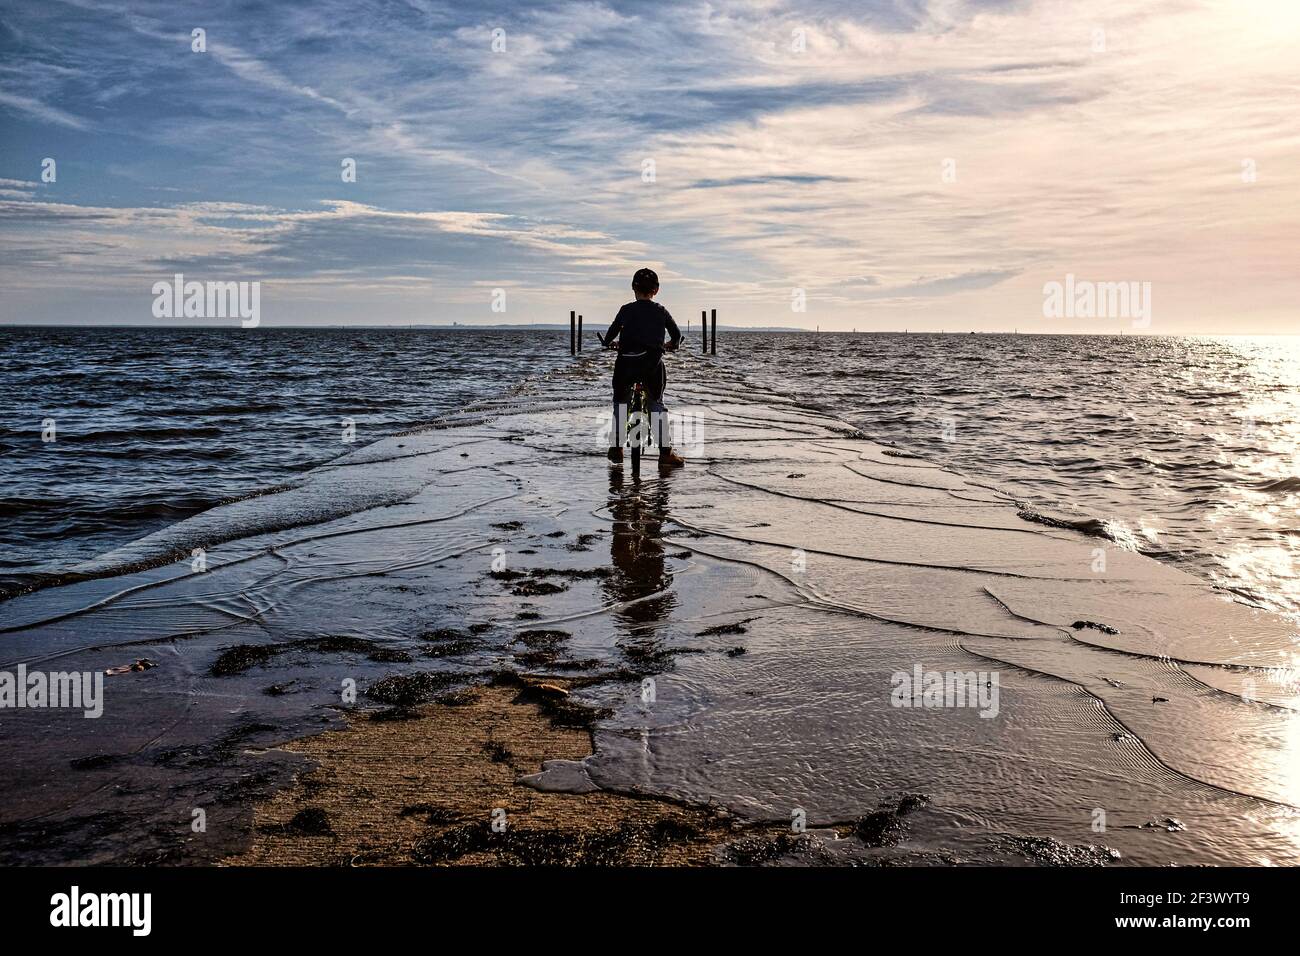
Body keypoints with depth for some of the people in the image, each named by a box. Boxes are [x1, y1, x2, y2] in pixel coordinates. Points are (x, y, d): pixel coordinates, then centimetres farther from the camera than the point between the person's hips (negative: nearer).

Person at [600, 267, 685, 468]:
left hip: (627, 363, -1)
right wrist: (672, 344, 37)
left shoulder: (627, 310, 3)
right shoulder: (661, 311, 8)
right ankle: (666, 452, 4)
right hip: (653, 362, 1)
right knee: (656, 403, 14)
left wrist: (607, 343, 30)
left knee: (620, 402, 18)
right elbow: (677, 335, 15)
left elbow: (612, 333, 9)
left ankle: (616, 448, 17)